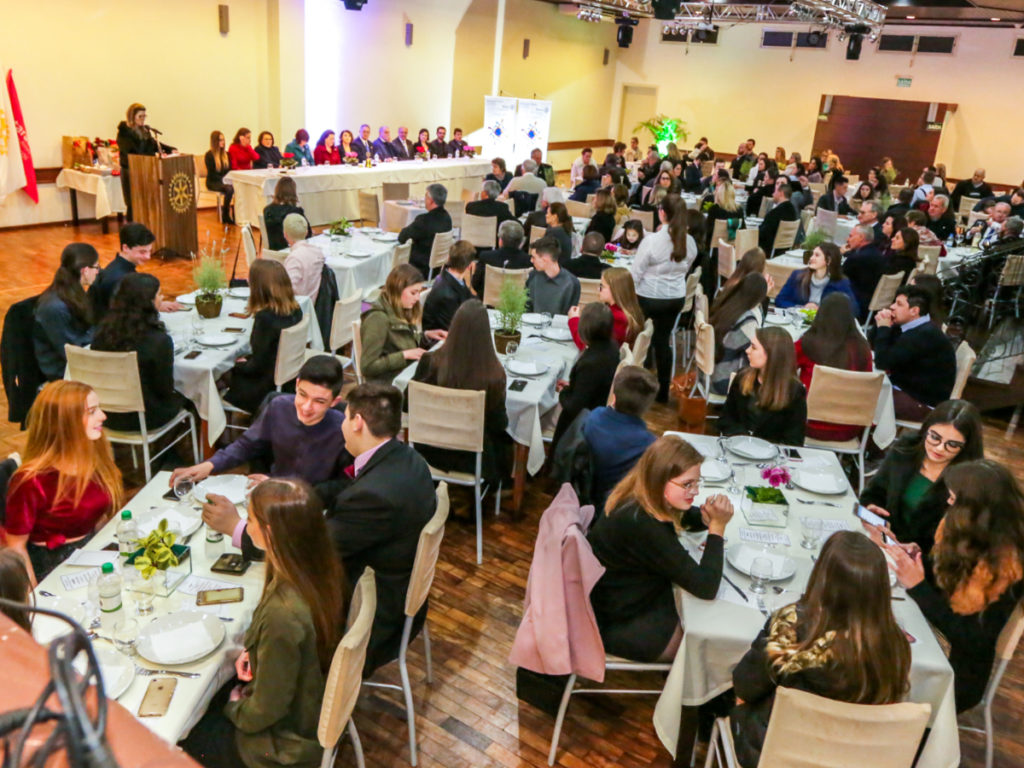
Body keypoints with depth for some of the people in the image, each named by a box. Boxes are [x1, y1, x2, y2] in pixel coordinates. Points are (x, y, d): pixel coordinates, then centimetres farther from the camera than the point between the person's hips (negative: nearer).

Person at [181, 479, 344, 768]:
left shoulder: (281, 614, -39)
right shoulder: (321, 569, -15)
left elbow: (266, 710, -24)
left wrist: (235, 708, -4)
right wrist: (253, 651, -4)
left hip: (290, 743, -7)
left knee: (184, 736, 15)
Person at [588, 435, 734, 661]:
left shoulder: (637, 499, -9)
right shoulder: (641, 525, -36)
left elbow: (682, 516, 14)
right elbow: (706, 587, -29)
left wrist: (706, 516, -9)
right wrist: (717, 527, -22)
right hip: (618, 625, -8)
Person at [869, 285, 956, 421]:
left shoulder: (923, 335, -25)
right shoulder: (908, 327, 5)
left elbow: (883, 362, -27)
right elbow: (870, 343, 11)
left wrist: (883, 328, -16)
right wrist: (881, 325, -8)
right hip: (908, 388, 10)